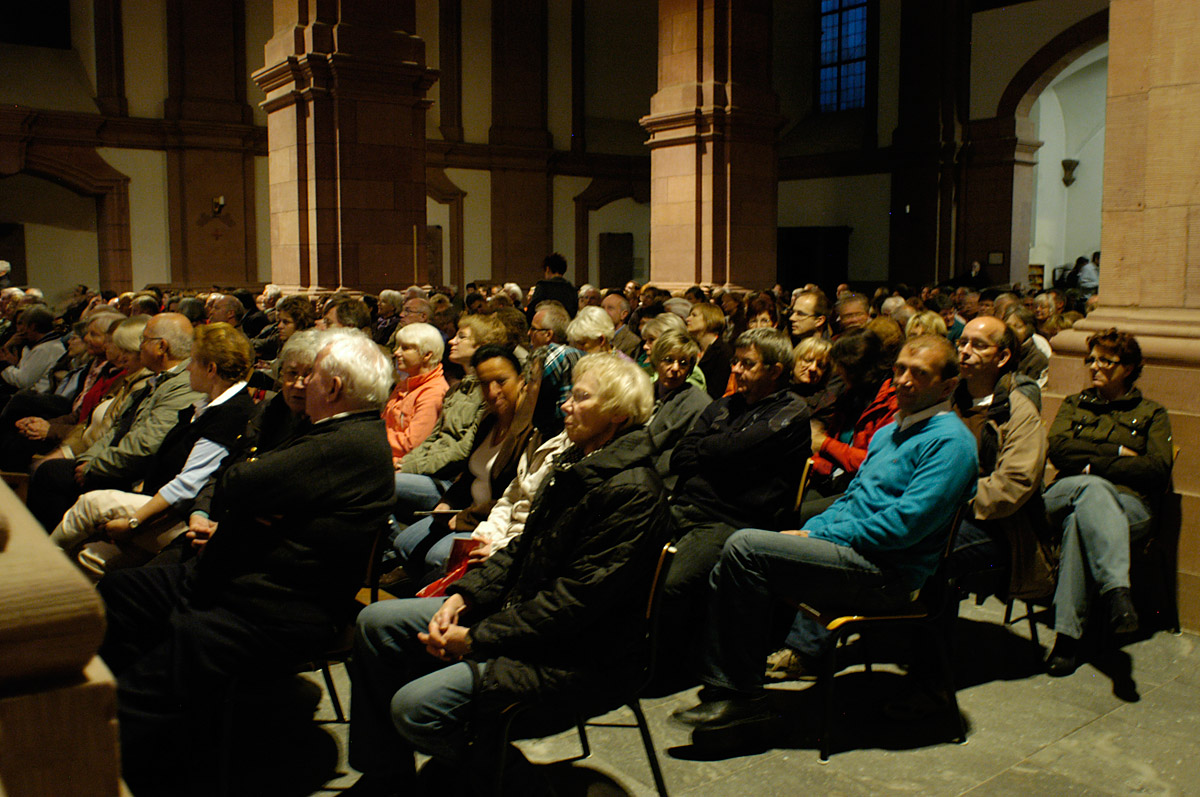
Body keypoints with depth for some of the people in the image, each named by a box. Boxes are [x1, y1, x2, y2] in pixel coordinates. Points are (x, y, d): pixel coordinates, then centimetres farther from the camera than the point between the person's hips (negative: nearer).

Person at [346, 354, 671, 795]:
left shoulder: (632, 491, -21)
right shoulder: (572, 464, 10)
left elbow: (577, 597, -24)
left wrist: (478, 639, -19)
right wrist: (464, 596, -1)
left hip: (576, 656, -10)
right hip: (518, 610, 10)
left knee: (415, 706, -22)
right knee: (376, 620, 5)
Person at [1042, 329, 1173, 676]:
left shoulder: (1151, 413, 19)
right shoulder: (1074, 404, 26)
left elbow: (1157, 469, 0)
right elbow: (1058, 448, 4)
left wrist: (1094, 465, -6)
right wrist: (1117, 454, -3)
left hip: (1129, 504, -1)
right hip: (1065, 493, 1)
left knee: (1079, 520, -38)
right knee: (1091, 488, -38)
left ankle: (1068, 635, -46)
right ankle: (1116, 589, -56)